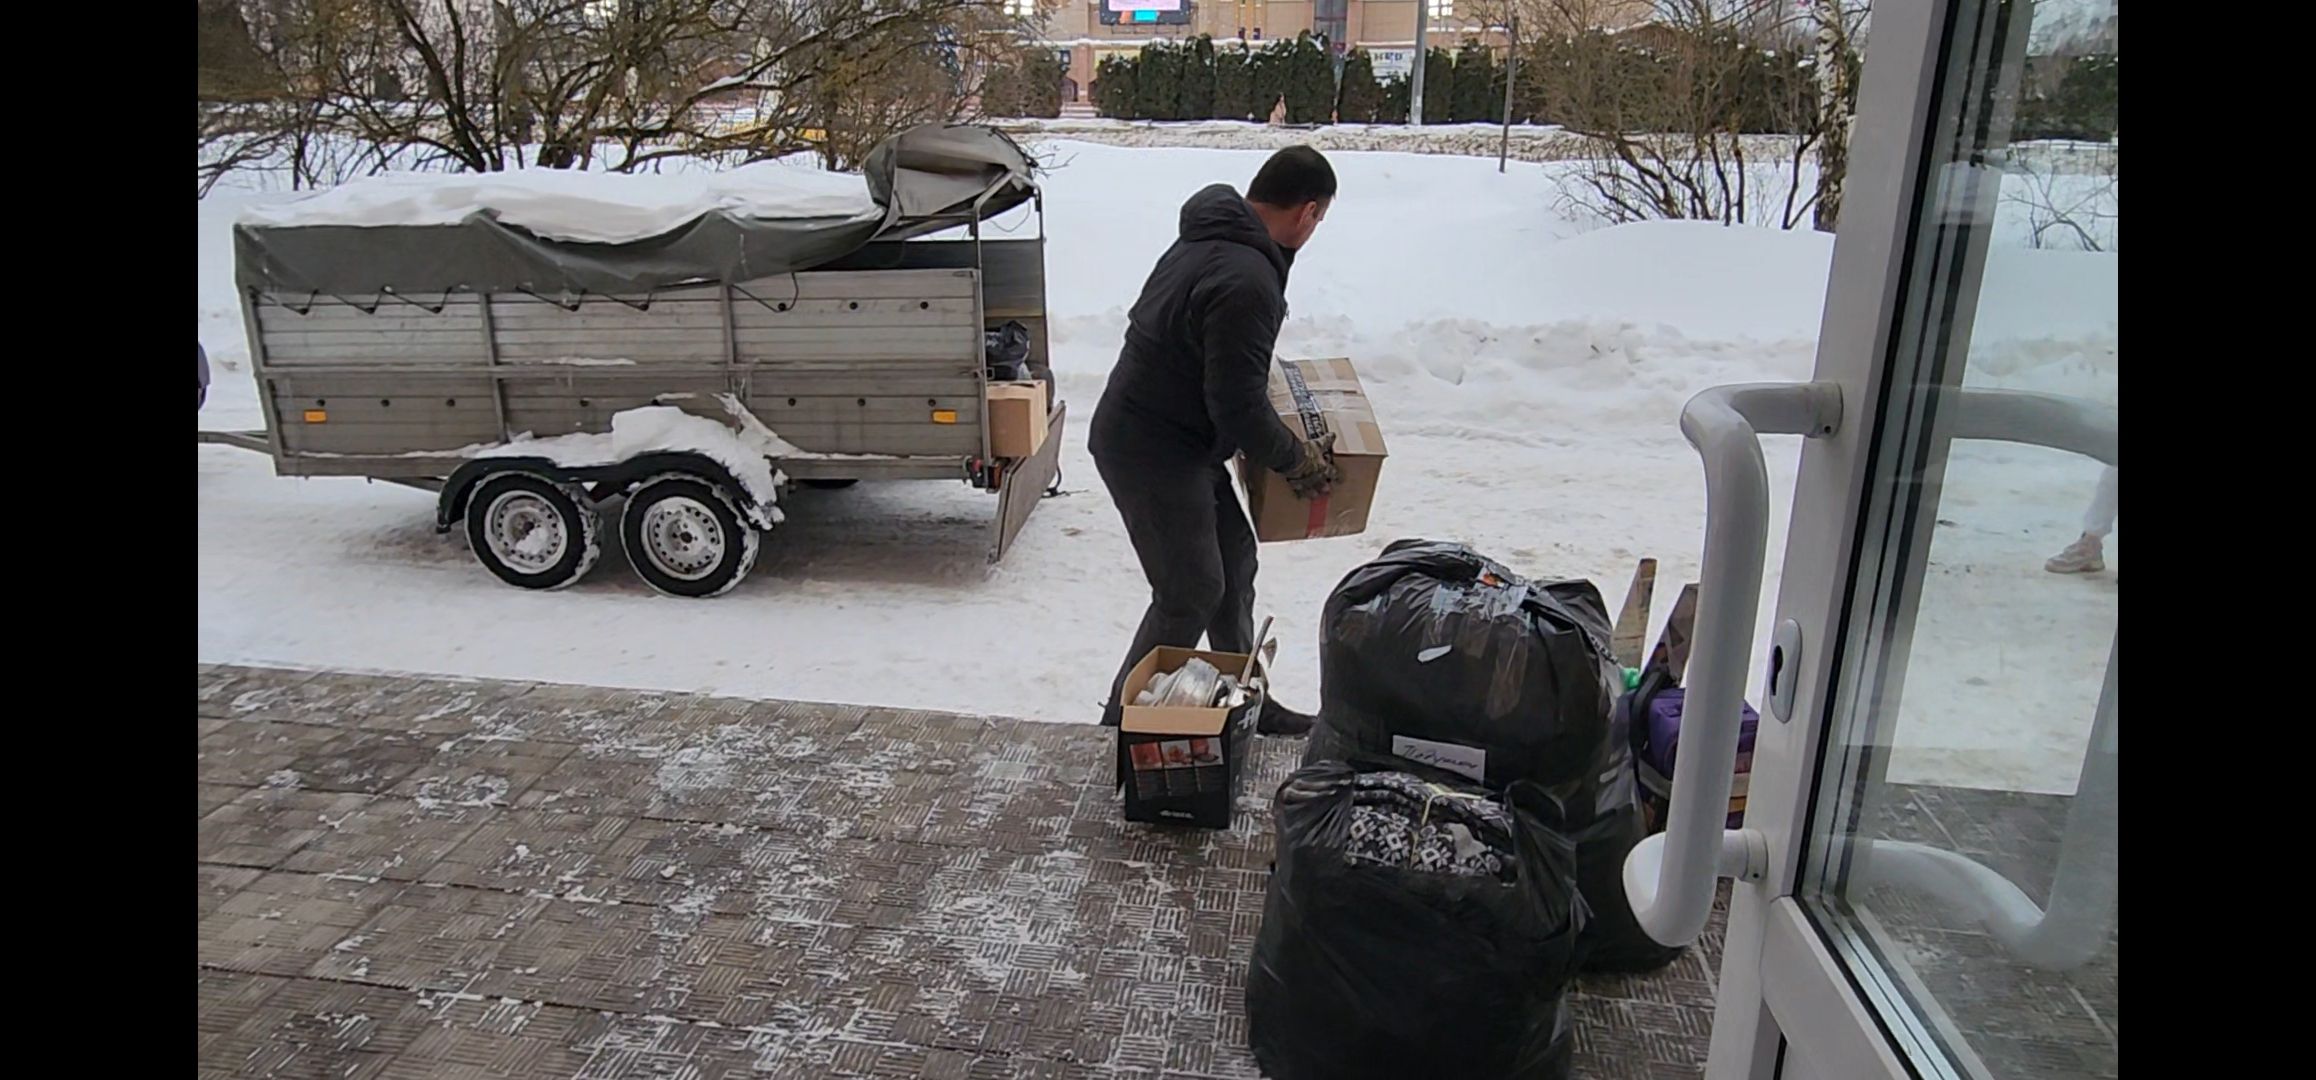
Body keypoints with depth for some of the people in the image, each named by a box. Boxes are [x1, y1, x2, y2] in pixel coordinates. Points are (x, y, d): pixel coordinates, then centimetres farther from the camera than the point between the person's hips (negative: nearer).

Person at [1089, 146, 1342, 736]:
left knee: (1234, 561, 17)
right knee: (1191, 593, -1)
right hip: (1154, 453, -11)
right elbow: (1239, 406, -25)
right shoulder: (1246, 282, -25)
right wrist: (1298, 460, -9)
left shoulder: (1207, 240, 8)